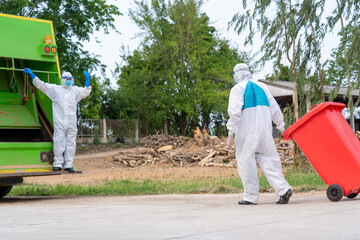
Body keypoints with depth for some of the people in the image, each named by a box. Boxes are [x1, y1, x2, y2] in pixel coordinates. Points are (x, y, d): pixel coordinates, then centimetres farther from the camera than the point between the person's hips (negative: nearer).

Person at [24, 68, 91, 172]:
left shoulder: (75, 90, 16)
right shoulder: (55, 89, 8)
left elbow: (86, 92, 13)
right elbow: (41, 85, 6)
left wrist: (87, 80, -1)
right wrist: (32, 75, -1)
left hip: (72, 123, 3)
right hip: (59, 122, -3)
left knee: (71, 144, 3)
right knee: (59, 143, -4)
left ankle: (68, 165, 9)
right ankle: (57, 164, 2)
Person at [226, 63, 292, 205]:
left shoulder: (237, 89, -1)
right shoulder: (262, 87, 16)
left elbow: (234, 112, -12)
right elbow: (274, 108, 17)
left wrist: (231, 131, -6)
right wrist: (281, 125, 26)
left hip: (247, 131, -5)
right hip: (265, 129, 5)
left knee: (246, 161, 1)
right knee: (268, 160, 6)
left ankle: (250, 196, 2)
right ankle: (283, 189, -8)